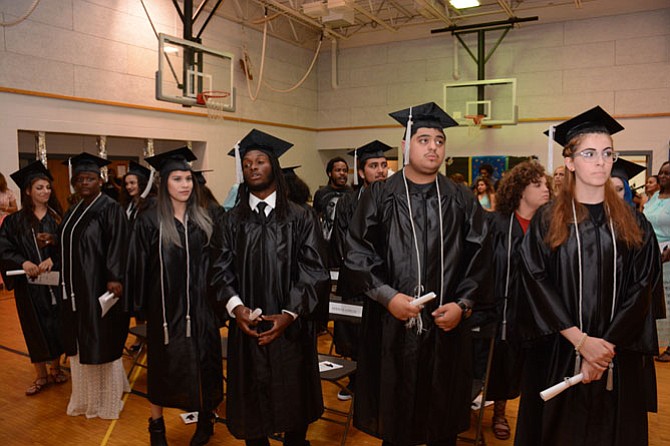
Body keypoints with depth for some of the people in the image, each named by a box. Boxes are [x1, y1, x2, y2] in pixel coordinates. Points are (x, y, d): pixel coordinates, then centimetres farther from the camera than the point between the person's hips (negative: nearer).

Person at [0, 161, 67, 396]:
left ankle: (56, 368, 28)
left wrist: (53, 258, -21)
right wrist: (23, 262, -22)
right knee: (36, 328, 6)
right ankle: (41, 375, 20)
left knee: (57, 325, 8)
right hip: (30, 284, -1)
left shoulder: (58, 217, 2)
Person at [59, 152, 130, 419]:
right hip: (76, 289, 8)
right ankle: (85, 397, 30)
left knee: (101, 344, 2)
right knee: (81, 345, 15)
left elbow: (118, 247, -18)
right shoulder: (73, 212, 13)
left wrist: (115, 278, -26)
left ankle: (106, 400, 18)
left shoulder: (110, 209, -11)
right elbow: (67, 246, 18)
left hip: (99, 288, -8)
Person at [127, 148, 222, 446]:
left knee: (204, 363, 10)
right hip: (166, 306, -2)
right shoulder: (150, 221, -7)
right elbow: (139, 265, -4)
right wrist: (142, 305, -5)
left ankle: (206, 419, 30)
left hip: (200, 306, 3)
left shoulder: (204, 219, 4)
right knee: (164, 366, 10)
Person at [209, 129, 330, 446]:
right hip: (246, 329, 1)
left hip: (291, 329, -1)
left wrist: (290, 313, -14)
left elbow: (313, 270, -5)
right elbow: (220, 271, 0)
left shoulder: (300, 218, -1)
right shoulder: (231, 221, 5)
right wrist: (235, 306, -17)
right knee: (252, 403, 10)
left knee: (293, 399, 12)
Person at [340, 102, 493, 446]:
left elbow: (479, 259, 5)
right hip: (391, 328, -1)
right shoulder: (379, 197, -1)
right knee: (394, 418, 10)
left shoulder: (462, 201, 5)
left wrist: (463, 304, -8)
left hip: (446, 327, 2)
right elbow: (357, 255, -4)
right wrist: (387, 295, -15)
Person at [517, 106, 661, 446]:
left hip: (619, 360, 2)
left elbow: (640, 290, -2)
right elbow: (537, 286, -8)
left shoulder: (632, 223, 4)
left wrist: (607, 348, -12)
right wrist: (581, 341, -15)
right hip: (559, 356, -2)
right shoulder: (547, 221, -3)